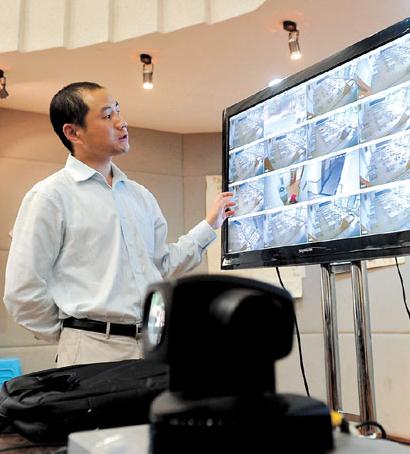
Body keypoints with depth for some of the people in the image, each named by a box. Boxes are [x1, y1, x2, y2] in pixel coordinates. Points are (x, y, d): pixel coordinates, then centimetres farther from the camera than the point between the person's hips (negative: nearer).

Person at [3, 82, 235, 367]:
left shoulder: (140, 196, 12)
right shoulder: (50, 196, -6)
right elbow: (23, 293, -7)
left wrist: (209, 225, 14)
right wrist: (73, 337, 1)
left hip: (154, 344, 5)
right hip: (93, 353, -5)